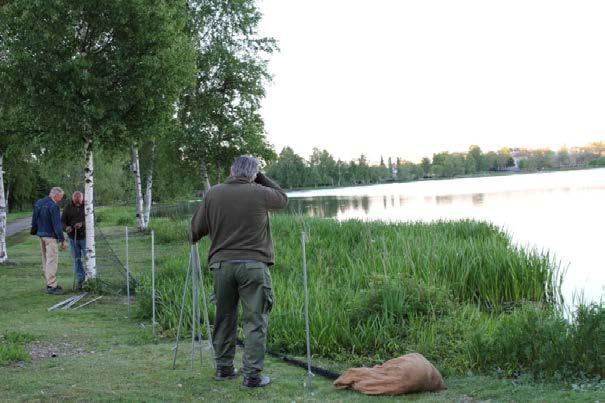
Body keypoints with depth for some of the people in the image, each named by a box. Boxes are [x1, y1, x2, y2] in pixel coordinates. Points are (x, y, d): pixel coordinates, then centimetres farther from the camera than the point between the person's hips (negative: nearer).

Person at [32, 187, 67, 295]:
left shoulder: (38, 203, 9)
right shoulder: (54, 206, -18)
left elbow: (34, 220, 16)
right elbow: (57, 225, -19)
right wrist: (62, 240, -15)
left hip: (41, 235, 9)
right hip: (51, 236, -9)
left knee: (45, 260, 14)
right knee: (52, 261, -6)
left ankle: (49, 283, 22)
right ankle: (51, 286, -7)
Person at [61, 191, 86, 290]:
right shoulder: (68, 208, 2)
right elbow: (62, 221, -3)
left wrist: (82, 224, -30)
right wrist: (66, 228, -25)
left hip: (85, 237, -2)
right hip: (73, 238, 2)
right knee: (76, 260, 6)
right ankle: (80, 281, 13)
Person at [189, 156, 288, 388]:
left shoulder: (213, 194, 3)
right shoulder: (259, 193, -4)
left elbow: (197, 228, 9)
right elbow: (283, 199, 17)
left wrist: (193, 239, 31)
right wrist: (261, 180, 18)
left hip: (221, 264, 4)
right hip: (253, 264, -3)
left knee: (224, 317, 16)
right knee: (255, 321, 1)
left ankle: (223, 368, 25)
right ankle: (252, 375, -1)